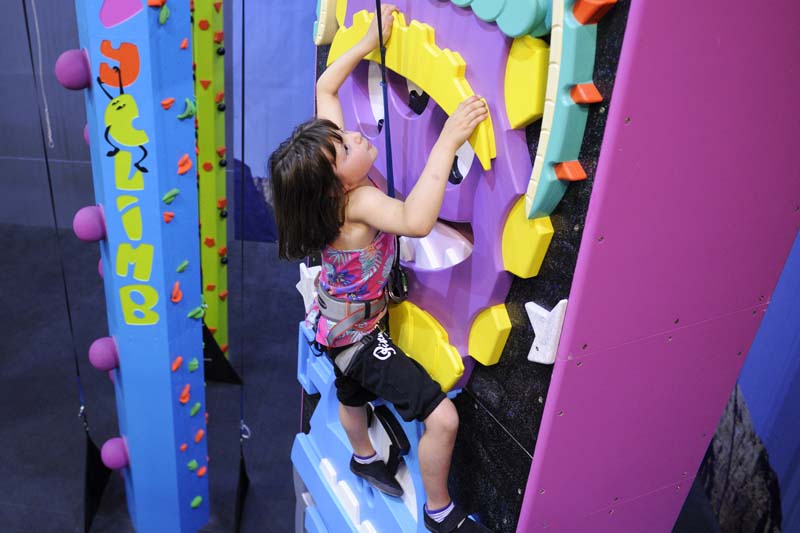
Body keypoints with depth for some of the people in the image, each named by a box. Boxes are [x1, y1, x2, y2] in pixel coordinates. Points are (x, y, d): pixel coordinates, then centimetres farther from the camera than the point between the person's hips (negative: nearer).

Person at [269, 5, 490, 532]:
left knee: (353, 395, 33)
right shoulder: (359, 201, -36)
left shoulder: (341, 177, -15)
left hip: (341, 322, 9)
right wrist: (448, 140, -55)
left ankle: (365, 459, 61)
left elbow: (324, 88, -2)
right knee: (442, 417, -9)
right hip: (357, 335, -9)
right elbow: (416, 221, -58)